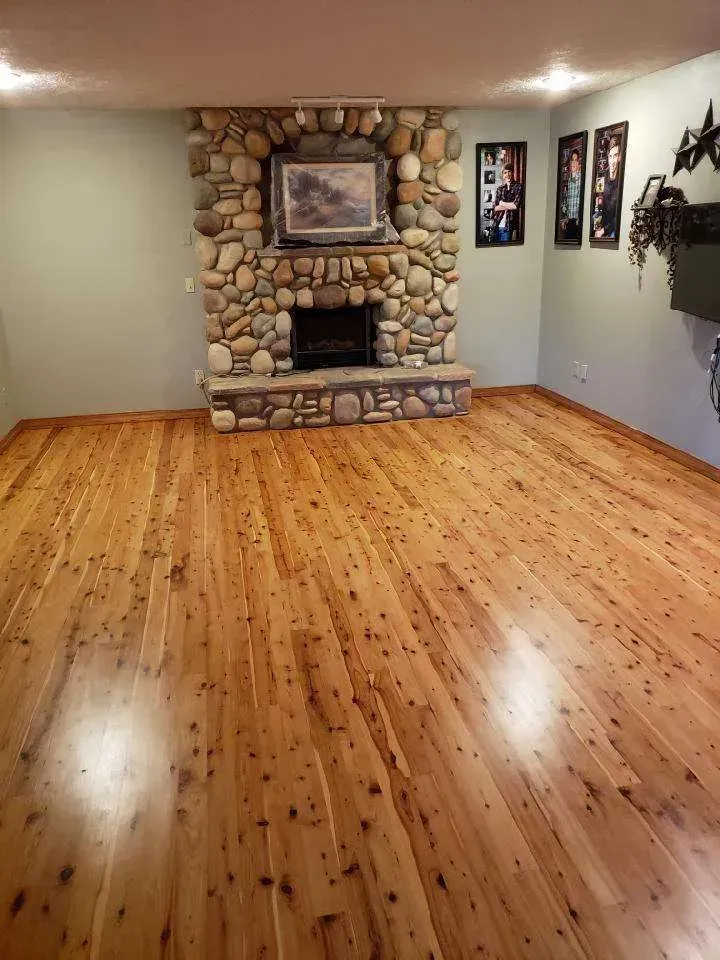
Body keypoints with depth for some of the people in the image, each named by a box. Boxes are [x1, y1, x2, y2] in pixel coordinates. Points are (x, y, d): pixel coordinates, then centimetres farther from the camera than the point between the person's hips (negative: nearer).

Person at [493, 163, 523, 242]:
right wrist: (509, 206, -8)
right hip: (497, 224, 4)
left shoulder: (518, 187, -2)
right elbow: (495, 207, 4)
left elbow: (516, 205, -12)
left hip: (508, 226, -4)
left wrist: (502, 203, -1)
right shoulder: (500, 188, 11)